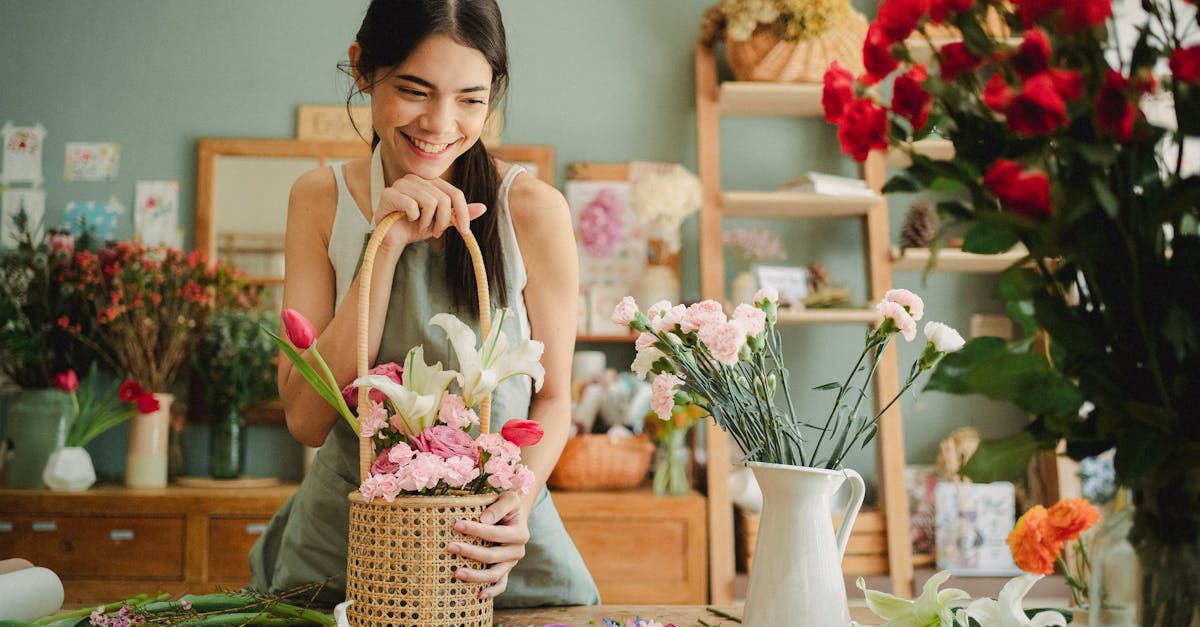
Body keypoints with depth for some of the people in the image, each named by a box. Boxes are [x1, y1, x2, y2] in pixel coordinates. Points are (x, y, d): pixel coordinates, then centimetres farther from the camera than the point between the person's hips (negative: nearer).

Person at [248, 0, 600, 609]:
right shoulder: (320, 199, -4)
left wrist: (518, 501, -22)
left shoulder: (534, 209, -12)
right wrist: (387, 246, -19)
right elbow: (307, 419, -11)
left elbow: (552, 398, -2)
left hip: (494, 542, -1)